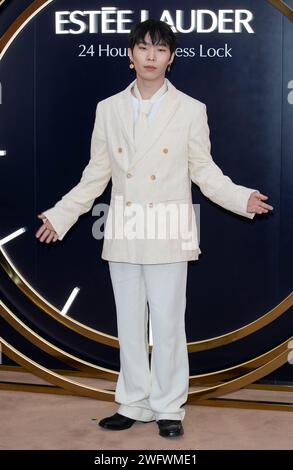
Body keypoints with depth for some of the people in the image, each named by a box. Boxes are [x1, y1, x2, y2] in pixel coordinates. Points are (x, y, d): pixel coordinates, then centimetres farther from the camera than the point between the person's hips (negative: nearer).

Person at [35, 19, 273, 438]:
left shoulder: (191, 111, 1)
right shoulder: (108, 109, 8)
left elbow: (205, 172, 3)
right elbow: (96, 174, 12)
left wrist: (242, 199, -11)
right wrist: (61, 214, 10)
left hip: (168, 237, -3)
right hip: (123, 237, 3)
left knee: (167, 325, 0)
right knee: (129, 326, 9)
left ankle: (168, 408, 14)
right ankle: (134, 404, 22)